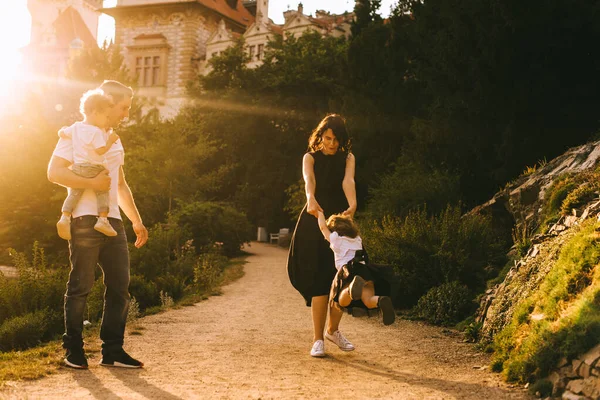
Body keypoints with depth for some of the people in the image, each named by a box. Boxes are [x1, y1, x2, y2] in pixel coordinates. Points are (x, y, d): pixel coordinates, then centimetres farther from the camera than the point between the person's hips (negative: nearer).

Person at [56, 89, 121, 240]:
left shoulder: (75, 127, 8)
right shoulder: (96, 132, -15)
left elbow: (61, 133, 21)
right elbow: (101, 150, -20)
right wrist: (110, 140, -8)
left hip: (76, 167, 6)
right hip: (93, 169, -6)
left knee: (74, 193, 8)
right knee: (102, 192, 2)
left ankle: (65, 217, -7)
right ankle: (103, 219, -9)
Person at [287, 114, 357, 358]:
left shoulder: (347, 158, 5)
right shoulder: (311, 157, 0)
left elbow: (348, 182, -16)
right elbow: (309, 180, -22)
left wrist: (352, 205, -37)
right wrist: (311, 199, -45)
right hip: (316, 221, -2)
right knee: (319, 280, -8)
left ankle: (333, 330, 24)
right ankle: (318, 340, -1)